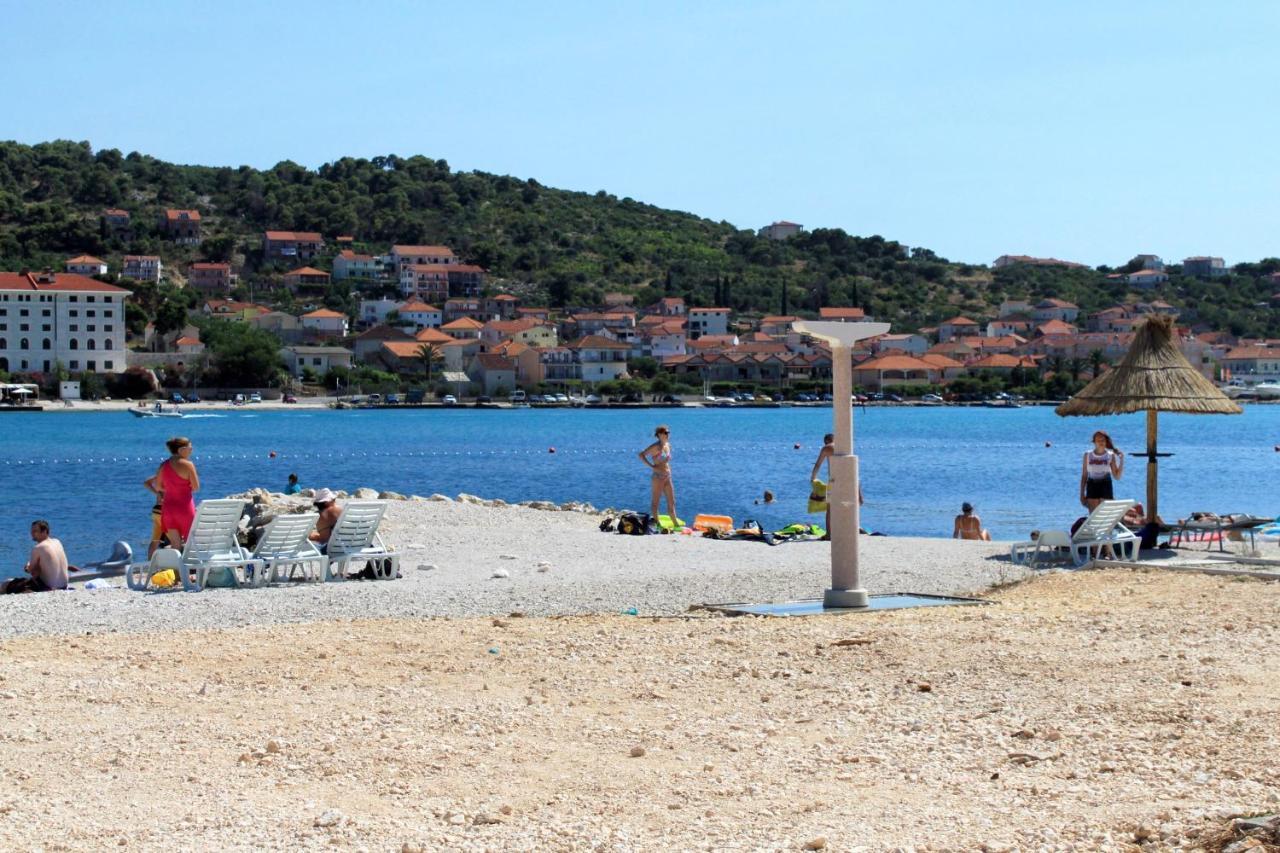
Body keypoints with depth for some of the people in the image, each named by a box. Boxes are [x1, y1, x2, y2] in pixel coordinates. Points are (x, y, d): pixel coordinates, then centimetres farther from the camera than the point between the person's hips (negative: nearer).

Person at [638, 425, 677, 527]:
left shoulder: (667, 445, 11)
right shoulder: (656, 446, -12)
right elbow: (641, 455, -19)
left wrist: (668, 468, 14)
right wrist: (652, 466, -21)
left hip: (667, 477, 8)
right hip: (658, 476, -8)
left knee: (671, 502, 10)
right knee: (655, 502, -1)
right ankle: (656, 524, 0)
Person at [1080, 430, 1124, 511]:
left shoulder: (1110, 456, 2)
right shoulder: (1088, 455, 5)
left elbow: (1117, 476, -1)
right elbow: (1084, 476, 8)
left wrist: (1121, 460, -9)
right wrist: (1082, 494, 4)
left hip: (1105, 486, -1)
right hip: (1092, 487, 1)